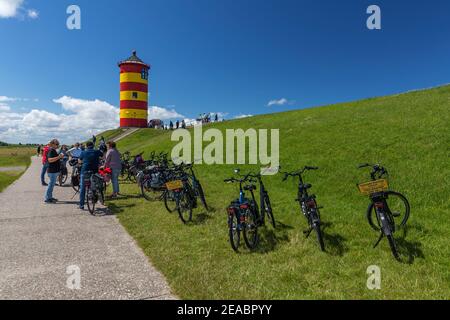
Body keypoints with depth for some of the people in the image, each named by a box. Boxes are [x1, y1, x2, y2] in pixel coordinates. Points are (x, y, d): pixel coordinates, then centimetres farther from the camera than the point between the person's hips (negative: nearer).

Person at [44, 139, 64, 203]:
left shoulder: (54, 150, 15)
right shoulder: (51, 150, -15)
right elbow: (50, 160, -27)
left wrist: (60, 157, 11)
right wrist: (58, 157, -31)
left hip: (55, 170, 10)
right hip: (52, 171, -10)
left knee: (52, 184, 16)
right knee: (51, 184, -6)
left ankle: (50, 197, 25)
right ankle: (47, 198, 1)